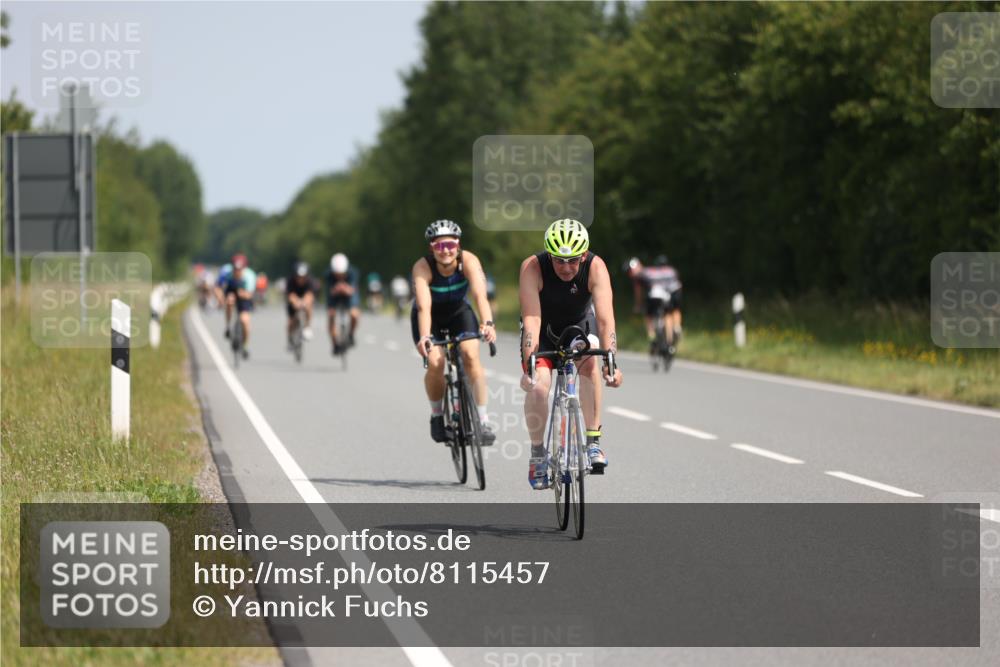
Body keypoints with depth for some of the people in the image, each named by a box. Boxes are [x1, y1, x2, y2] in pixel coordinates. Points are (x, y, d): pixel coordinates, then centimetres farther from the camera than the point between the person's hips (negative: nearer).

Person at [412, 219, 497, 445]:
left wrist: (487, 323, -60)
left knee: (471, 356, -23)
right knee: (435, 362, -22)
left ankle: (483, 420, -18)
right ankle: (437, 416, 3)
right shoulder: (423, 267, -31)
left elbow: (480, 296, -42)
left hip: (459, 312, 1)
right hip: (431, 318, -1)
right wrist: (424, 337, -59)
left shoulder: (468, 261, -29)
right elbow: (424, 306, -43)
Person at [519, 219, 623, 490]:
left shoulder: (595, 267, -29)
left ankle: (593, 442, -21)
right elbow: (532, 318, -37)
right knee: (537, 387, -21)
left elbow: (605, 319, -36)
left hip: (580, 324, 1)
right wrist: (529, 363, -48)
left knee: (590, 361, -30)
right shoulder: (532, 268, -31)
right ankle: (537, 452, 2)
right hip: (544, 330, -1)